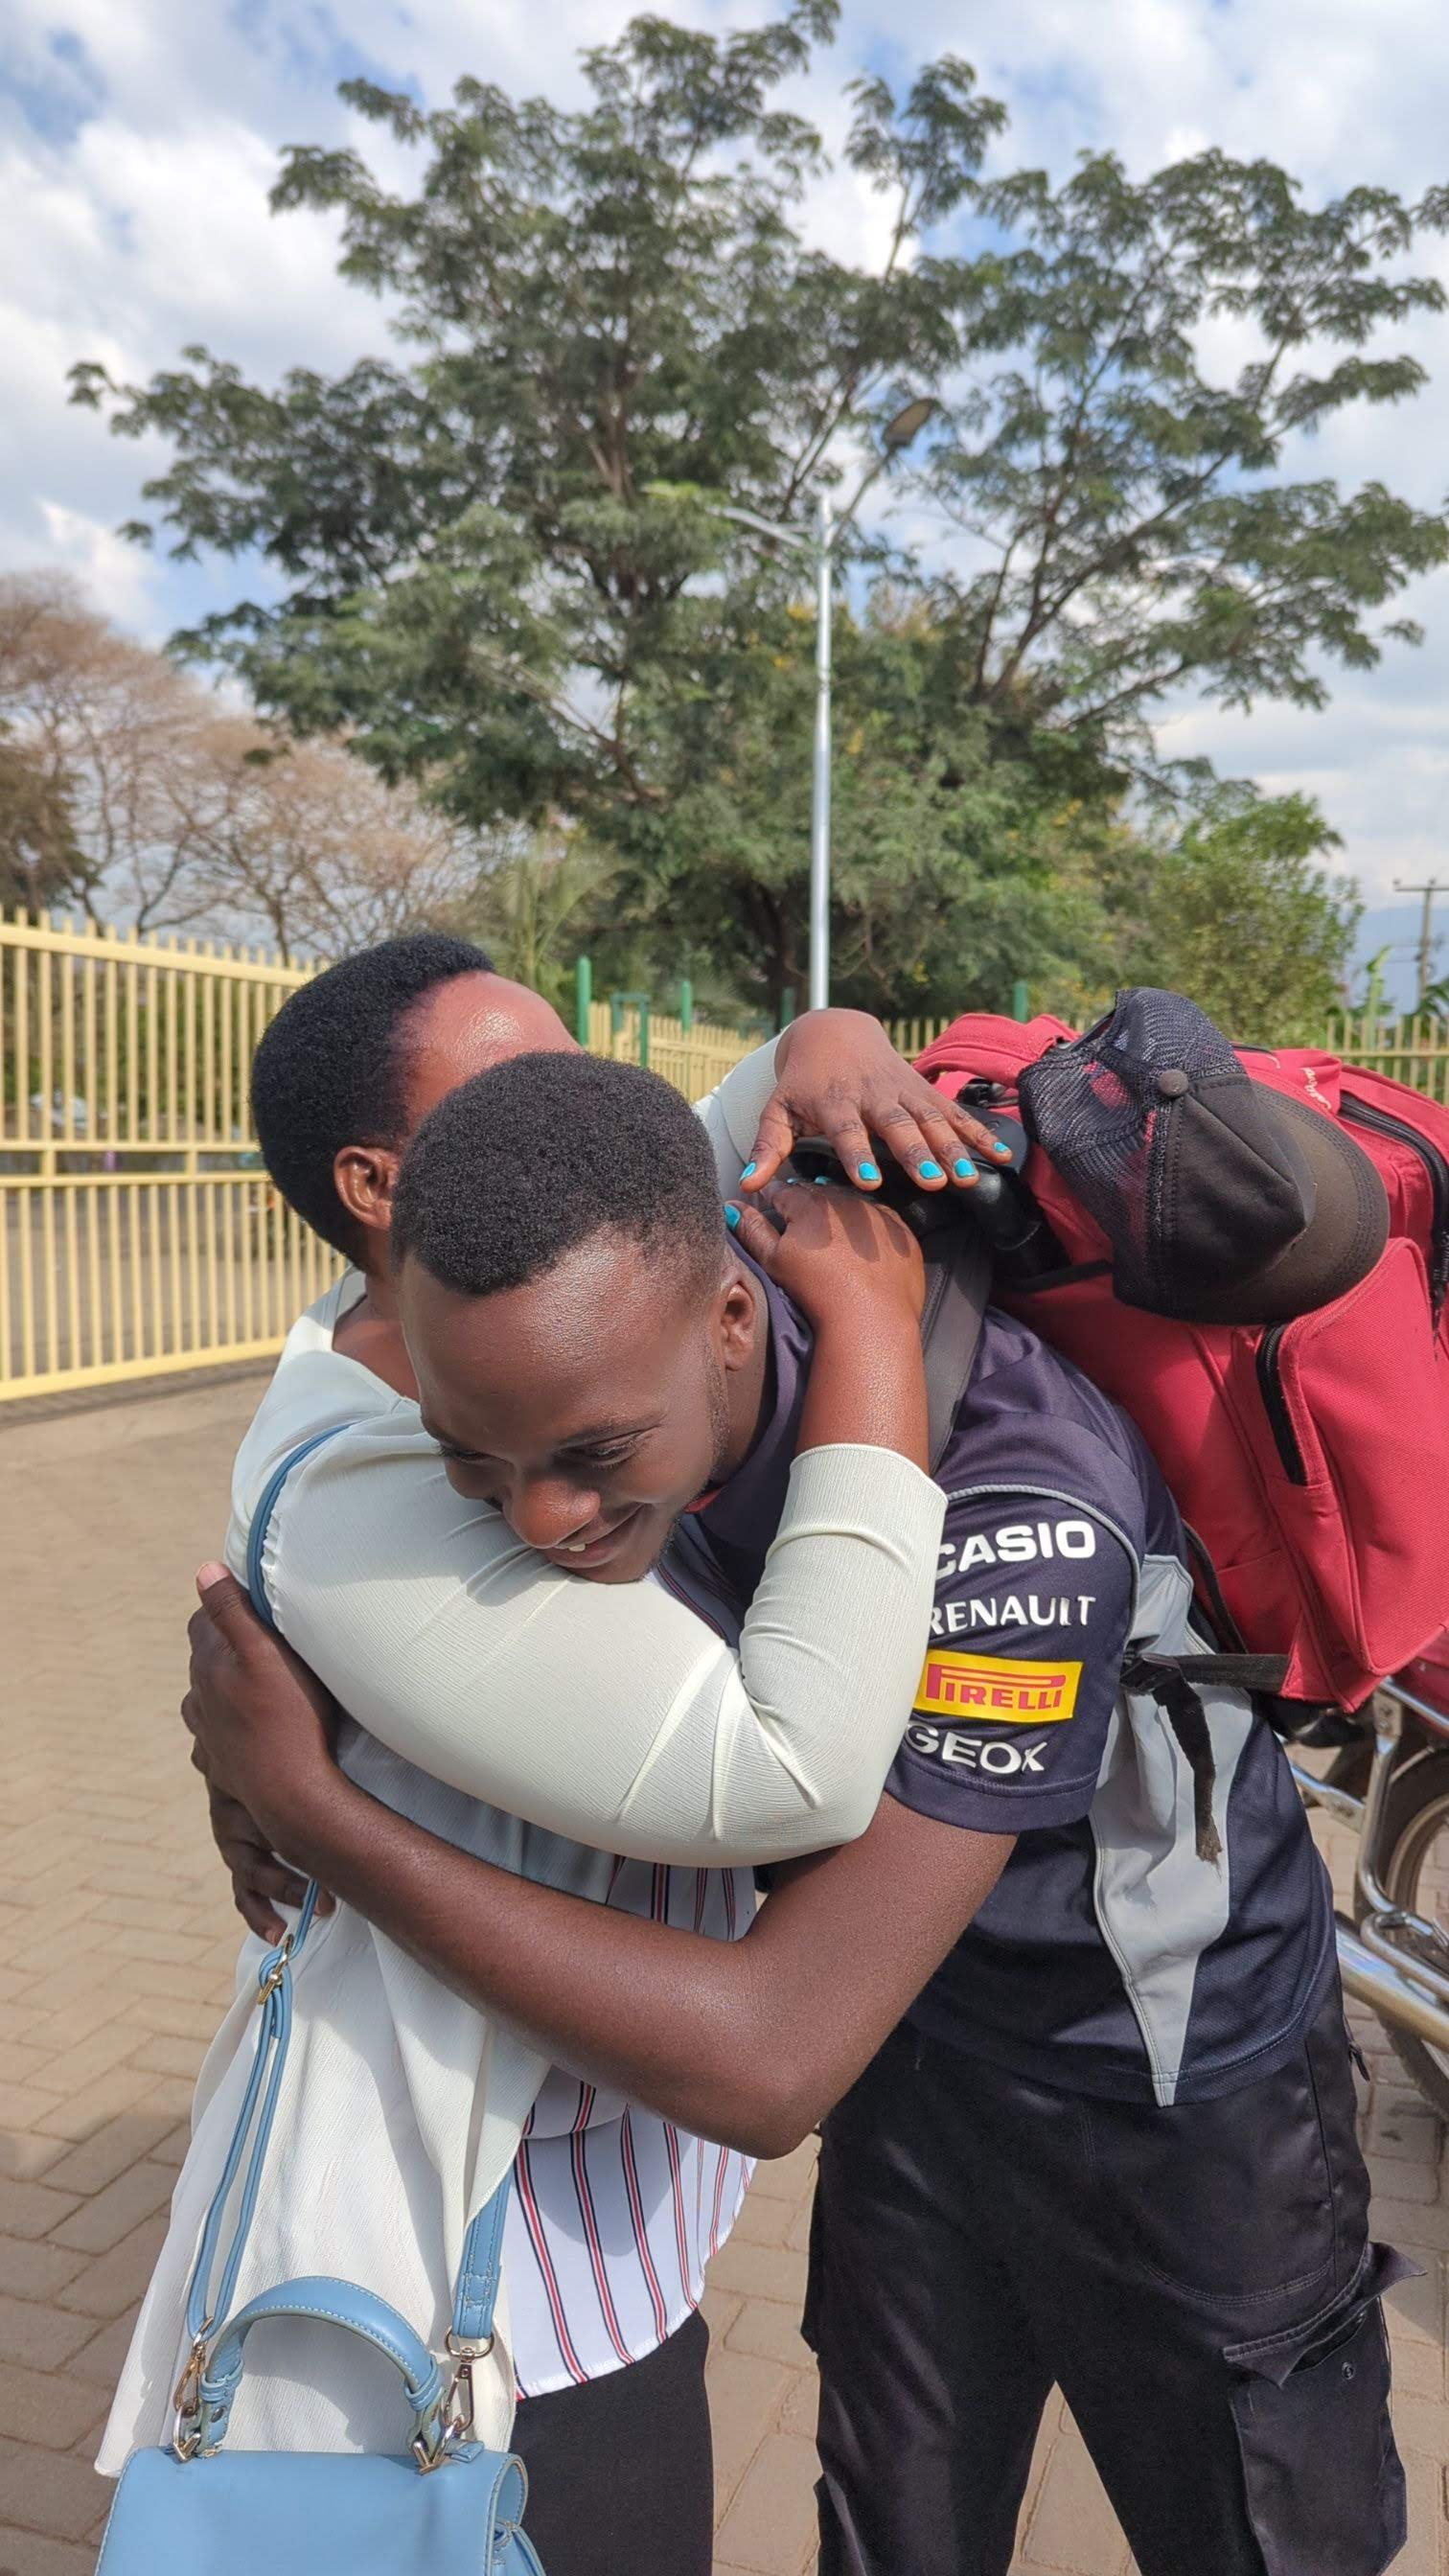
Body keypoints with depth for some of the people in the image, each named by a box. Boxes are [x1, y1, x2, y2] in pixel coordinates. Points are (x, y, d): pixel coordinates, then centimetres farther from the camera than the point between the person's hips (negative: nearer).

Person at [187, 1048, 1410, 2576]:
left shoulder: (1019, 1508, -41)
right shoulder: (595, 1369, -20)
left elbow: (765, 2065, -41)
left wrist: (305, 1801, -33)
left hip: (1178, 2089, -5)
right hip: (919, 2040, 5)